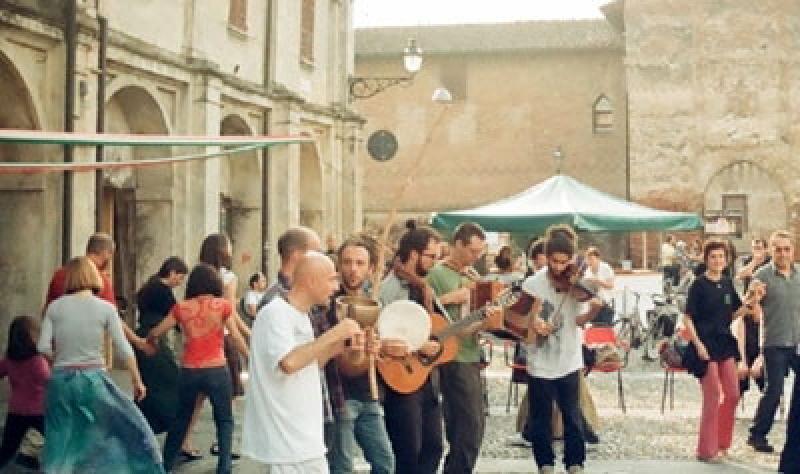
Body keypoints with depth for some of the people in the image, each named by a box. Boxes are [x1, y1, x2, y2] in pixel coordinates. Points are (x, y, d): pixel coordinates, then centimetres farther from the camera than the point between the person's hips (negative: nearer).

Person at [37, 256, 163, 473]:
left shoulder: (56, 306, 2)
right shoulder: (105, 308, -3)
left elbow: (43, 347, -2)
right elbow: (123, 349, -4)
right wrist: (137, 381, 4)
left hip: (61, 380, 2)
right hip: (93, 379, -2)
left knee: (61, 443, 12)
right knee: (130, 426, 14)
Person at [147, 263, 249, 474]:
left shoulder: (181, 308, 2)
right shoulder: (223, 305, -4)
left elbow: (155, 334, 8)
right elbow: (235, 337, -4)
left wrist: (149, 341, 30)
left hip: (189, 372, 2)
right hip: (217, 370, -2)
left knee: (180, 420, 20)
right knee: (225, 421, 15)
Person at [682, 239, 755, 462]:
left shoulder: (727, 284, 7)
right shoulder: (699, 284, -10)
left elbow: (732, 315, 13)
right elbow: (688, 319, -11)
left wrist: (746, 306, -6)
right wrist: (699, 345, -18)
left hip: (725, 344, 6)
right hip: (706, 346, -6)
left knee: (732, 394, 10)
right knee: (713, 397, -2)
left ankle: (722, 443, 27)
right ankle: (707, 449, 9)